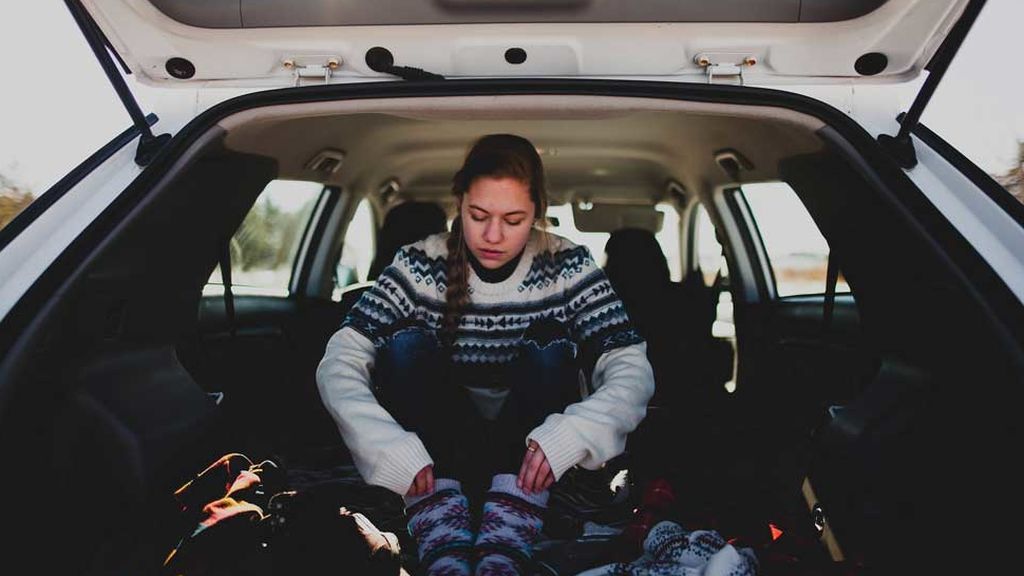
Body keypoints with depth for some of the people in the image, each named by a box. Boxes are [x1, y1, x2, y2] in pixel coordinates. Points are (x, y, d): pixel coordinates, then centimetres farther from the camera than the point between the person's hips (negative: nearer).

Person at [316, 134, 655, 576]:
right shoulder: (421, 267, -10)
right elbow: (339, 362, -17)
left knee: (550, 351, -25)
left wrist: (570, 434, -35)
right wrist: (391, 447, -34)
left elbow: (633, 369, -16)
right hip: (437, 452, 1)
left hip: (530, 451, 0)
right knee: (407, 346, -23)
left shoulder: (567, 268, -9)